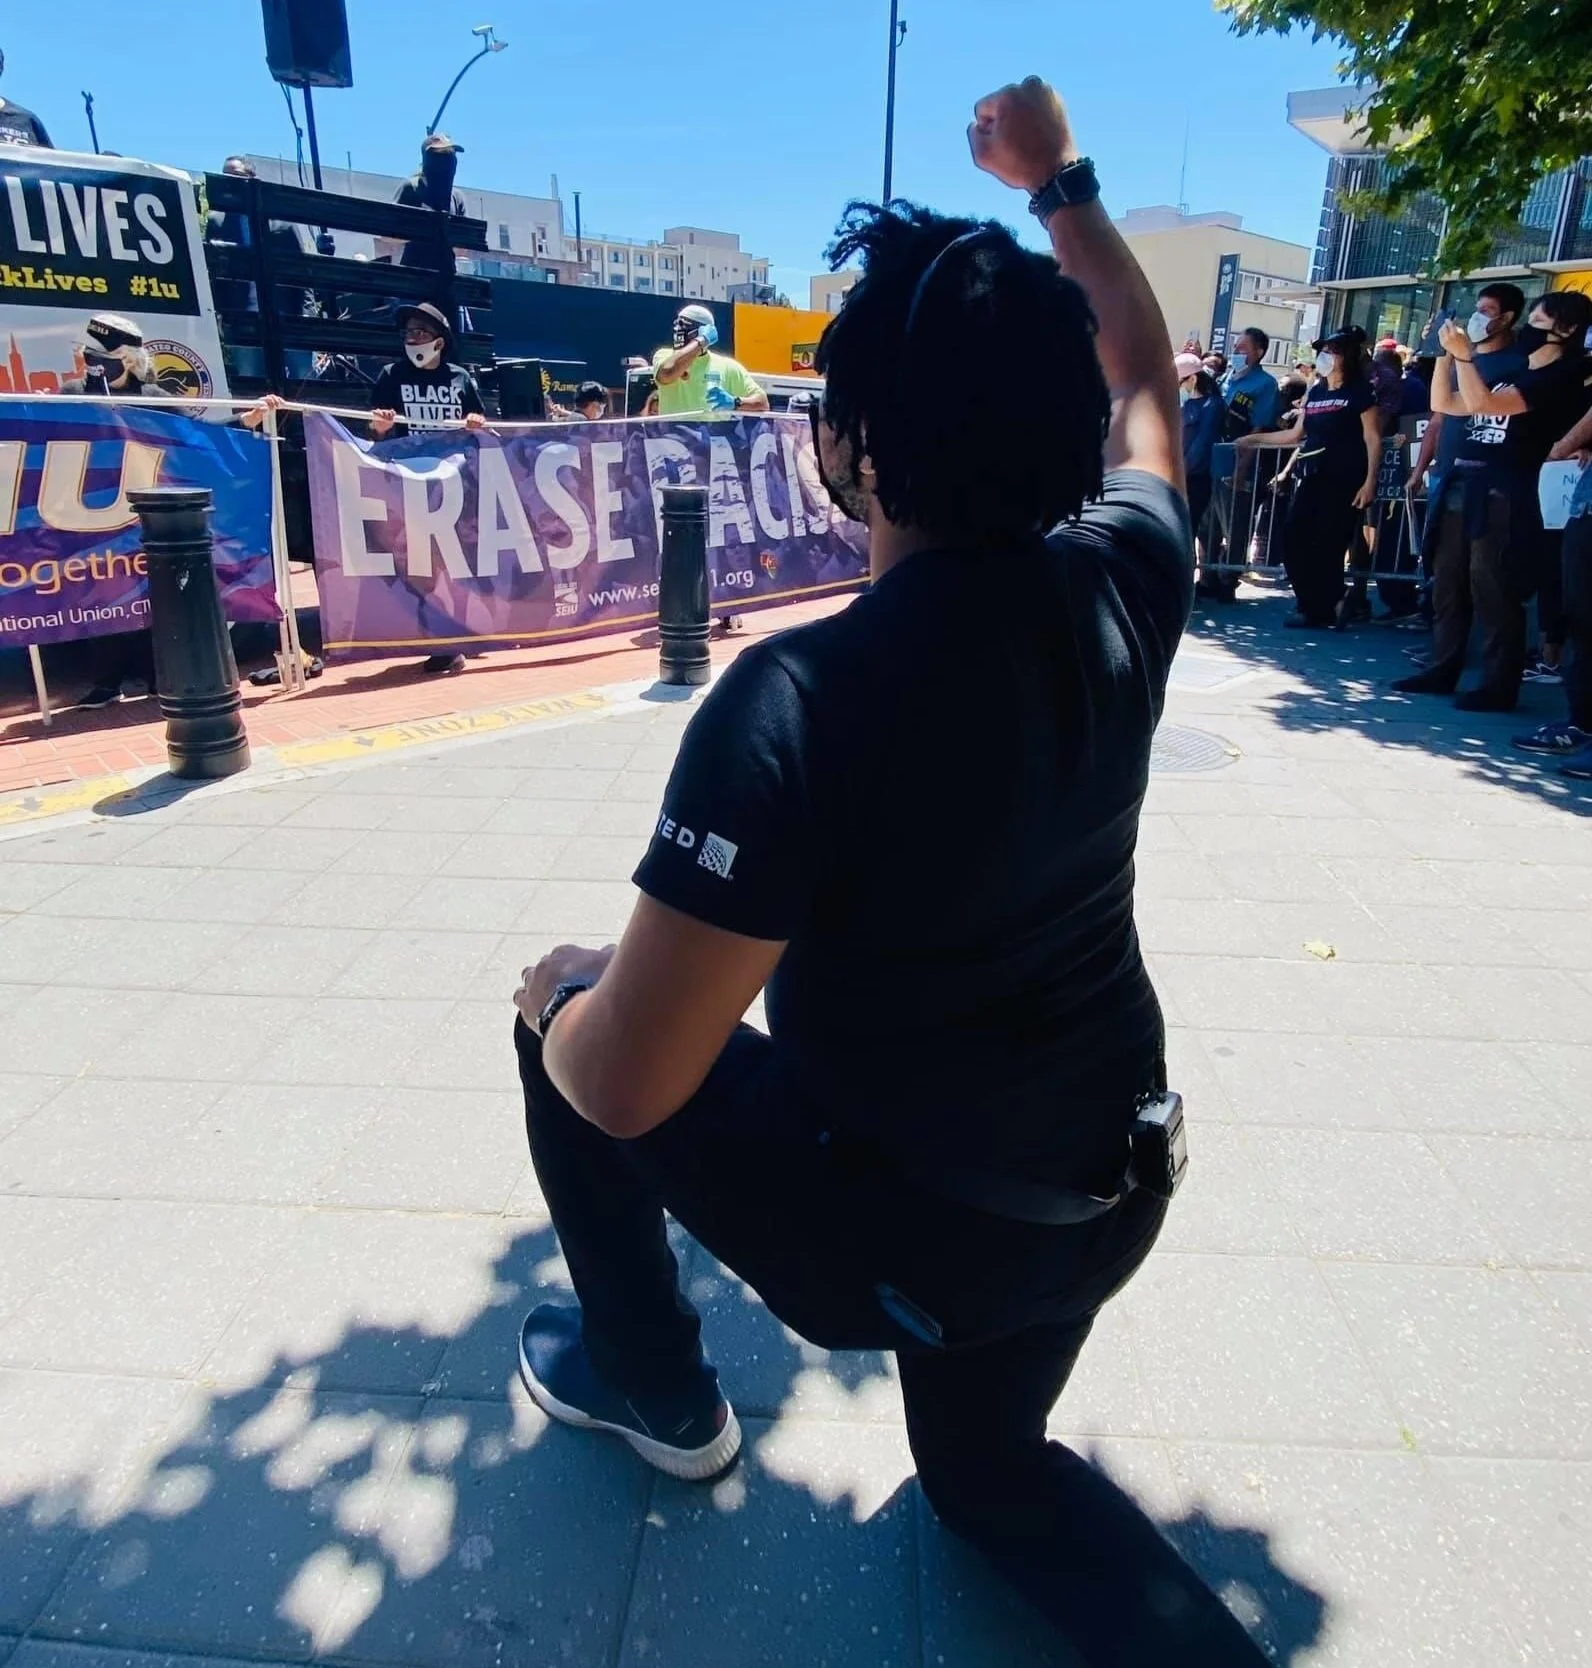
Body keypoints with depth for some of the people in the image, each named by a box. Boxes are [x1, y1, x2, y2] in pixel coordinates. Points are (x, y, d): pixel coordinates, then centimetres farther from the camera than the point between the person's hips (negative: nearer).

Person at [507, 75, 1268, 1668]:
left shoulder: (799, 698, -30)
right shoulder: (1120, 586, -12)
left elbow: (624, 1085, -26)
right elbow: (1143, 378, 11)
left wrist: (561, 996, -4)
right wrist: (1057, 180, 20)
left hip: (894, 1235, -6)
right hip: (1102, 1192, 6)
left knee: (569, 1023, 15)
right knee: (985, 1469, 36)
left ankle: (650, 1381, 31)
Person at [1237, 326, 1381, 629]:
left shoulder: (1359, 392, -2)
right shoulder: (1315, 393, 16)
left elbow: (1373, 439, -6)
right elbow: (1298, 435, 24)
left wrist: (1370, 481, -14)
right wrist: (1255, 439, 22)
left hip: (1344, 482, -6)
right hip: (1312, 479, 7)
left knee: (1329, 548, -5)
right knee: (1295, 544, 0)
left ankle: (1322, 611, 6)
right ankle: (1311, 607, 11)